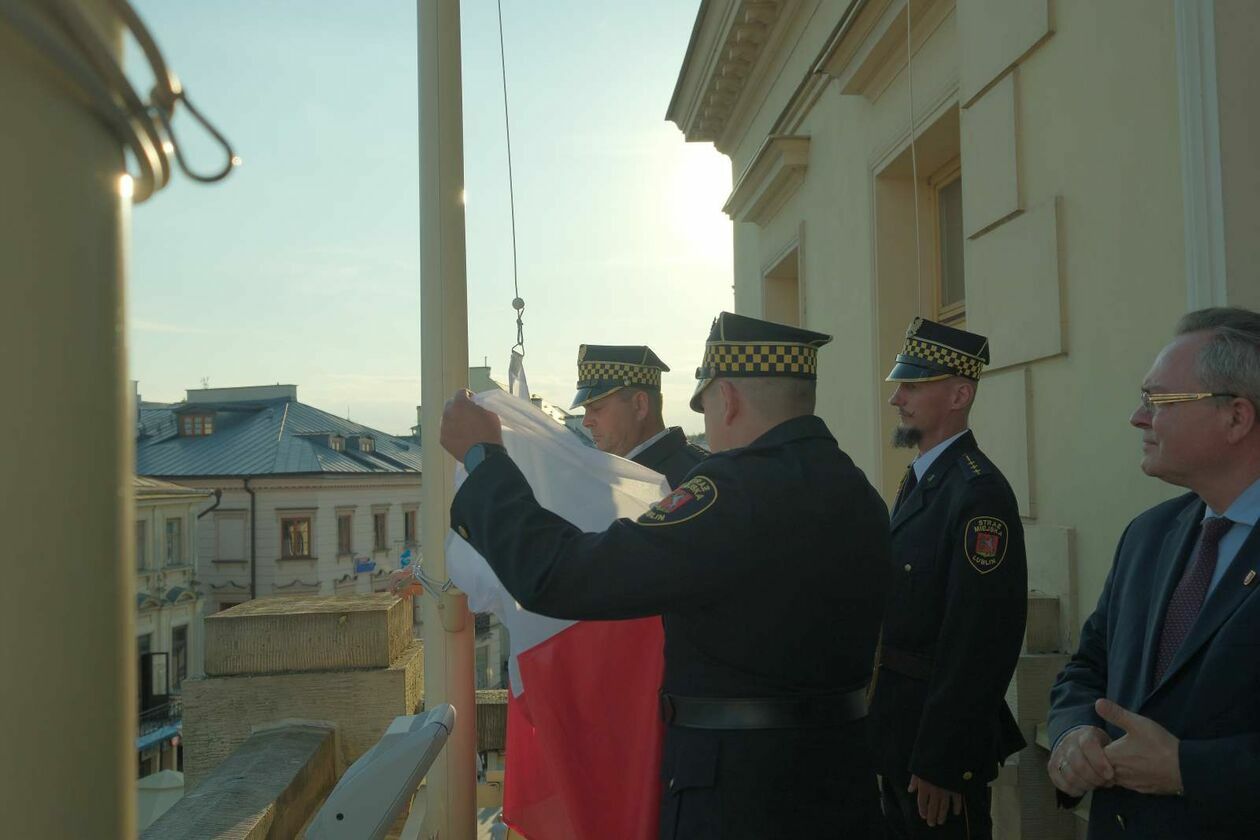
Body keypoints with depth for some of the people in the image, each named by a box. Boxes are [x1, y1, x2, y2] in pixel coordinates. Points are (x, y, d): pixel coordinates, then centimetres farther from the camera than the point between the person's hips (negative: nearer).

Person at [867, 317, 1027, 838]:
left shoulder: (979, 493, -20)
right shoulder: (919, 480, 10)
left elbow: (979, 642, -23)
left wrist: (939, 763, -21)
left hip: (941, 730, -9)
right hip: (896, 725, 9)